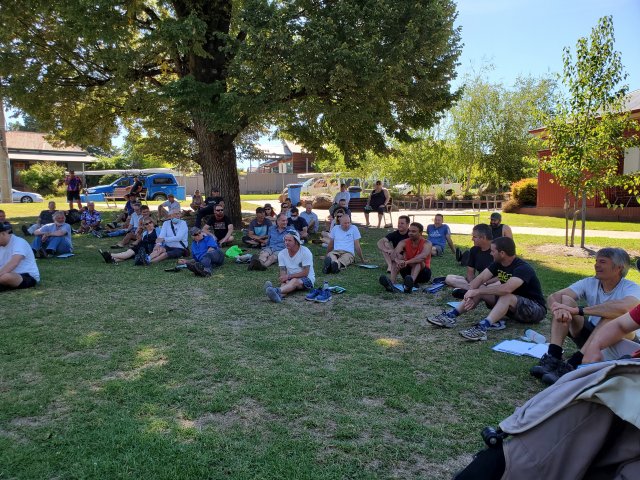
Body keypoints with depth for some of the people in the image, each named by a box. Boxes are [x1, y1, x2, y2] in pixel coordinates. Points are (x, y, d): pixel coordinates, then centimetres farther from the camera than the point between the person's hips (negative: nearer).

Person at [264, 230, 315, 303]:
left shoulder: (305, 252, -14)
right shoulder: (282, 254, 0)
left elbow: (305, 273, -16)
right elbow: (283, 272, -3)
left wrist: (288, 276, -21)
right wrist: (285, 280, -26)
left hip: (307, 280, -4)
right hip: (290, 280, 4)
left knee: (295, 281, -36)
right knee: (285, 283, -30)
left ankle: (277, 290, -64)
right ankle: (279, 295, -65)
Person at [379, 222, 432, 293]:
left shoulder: (426, 244, -13)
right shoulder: (404, 242, -5)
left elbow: (423, 256, -37)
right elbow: (393, 255, -24)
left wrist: (407, 262, -50)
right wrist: (397, 260, -48)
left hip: (423, 273, -3)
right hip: (408, 271, 3)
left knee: (418, 261, -33)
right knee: (397, 258, -20)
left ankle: (410, 284, -61)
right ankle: (391, 283, -46)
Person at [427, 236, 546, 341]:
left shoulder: (522, 268, -27)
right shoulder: (498, 264, -2)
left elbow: (506, 289, -43)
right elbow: (480, 278, -8)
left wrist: (476, 291, -37)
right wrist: (470, 294, -27)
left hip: (535, 308, -7)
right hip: (512, 306, 7)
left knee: (507, 296, -37)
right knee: (481, 290, -9)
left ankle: (482, 327, -52)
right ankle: (451, 316, -17)